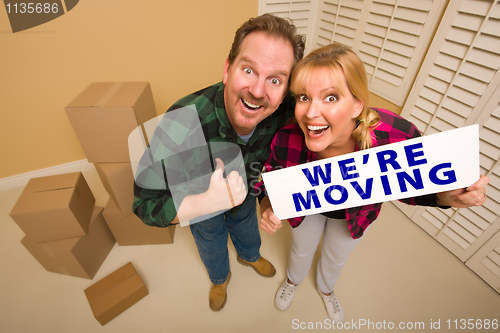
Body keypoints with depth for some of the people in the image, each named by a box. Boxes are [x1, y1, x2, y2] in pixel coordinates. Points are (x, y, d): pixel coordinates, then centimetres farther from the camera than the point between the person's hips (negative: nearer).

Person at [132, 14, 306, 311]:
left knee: (247, 232, 34)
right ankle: (220, 278, 67)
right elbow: (146, 204, -36)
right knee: (212, 248, 29)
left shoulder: (284, 111, -32)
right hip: (200, 203, -2)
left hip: (245, 193, 3)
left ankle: (250, 256, 73)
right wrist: (208, 202, -52)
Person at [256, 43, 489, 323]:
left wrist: (445, 196, -37)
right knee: (302, 250, 29)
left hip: (356, 214, 1)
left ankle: (326, 288, 70)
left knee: (337, 257, 31)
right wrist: (269, 206, -37)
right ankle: (293, 280, 70)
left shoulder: (398, 136, -39)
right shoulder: (287, 141, -39)